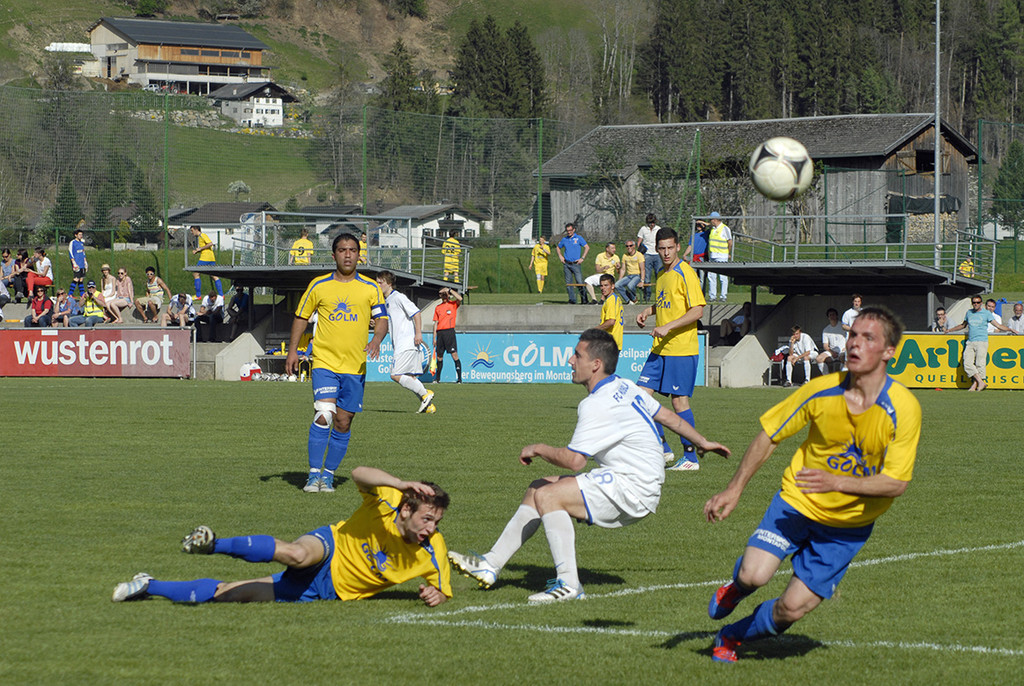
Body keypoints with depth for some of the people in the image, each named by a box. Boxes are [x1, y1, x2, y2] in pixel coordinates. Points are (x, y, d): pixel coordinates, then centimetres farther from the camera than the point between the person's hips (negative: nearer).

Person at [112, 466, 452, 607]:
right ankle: (215, 544, -29)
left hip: (329, 589, 3)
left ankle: (151, 586, 10)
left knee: (231, 593, -4)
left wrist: (436, 595, -19)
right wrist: (402, 484, -52)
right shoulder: (386, 503, -20)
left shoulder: (432, 552, -9)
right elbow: (359, 474, -38)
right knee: (296, 554, -46)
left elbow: (443, 589, 6)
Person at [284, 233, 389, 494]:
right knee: (323, 416, -18)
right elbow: (301, 317, 12)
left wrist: (376, 340, -15)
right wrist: (292, 350, 5)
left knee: (343, 424, 4)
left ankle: (328, 475, 16)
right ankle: (314, 474, -12)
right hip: (324, 362, -2)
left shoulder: (370, 288, 6)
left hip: (355, 366, 2)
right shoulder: (318, 286, 4)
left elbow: (382, 320, 6)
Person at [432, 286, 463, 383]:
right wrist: (434, 338, 11)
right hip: (440, 333, 5)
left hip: (449, 331, -5)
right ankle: (437, 378, 20)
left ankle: (459, 378, -12)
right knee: (439, 356, 9)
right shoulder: (438, 307, 16)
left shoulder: (453, 304, 4)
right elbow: (436, 323, 16)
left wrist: (449, 290, -11)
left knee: (454, 355, -11)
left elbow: (460, 299, -19)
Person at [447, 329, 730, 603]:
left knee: (547, 496, -21)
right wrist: (702, 442, 36)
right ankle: (491, 564, 13)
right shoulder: (625, 388, 9)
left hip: (632, 489, -11)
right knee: (538, 490, 10)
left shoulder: (596, 406, -21)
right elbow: (667, 416, 20)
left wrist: (537, 449, -8)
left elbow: (574, 460, -26)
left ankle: (568, 583, -19)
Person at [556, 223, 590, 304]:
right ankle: (572, 300, 7)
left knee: (580, 282, -9)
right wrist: (560, 256, 12)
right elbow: (558, 248, 27)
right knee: (568, 283, 2)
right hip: (566, 264, 4)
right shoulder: (564, 239, 12)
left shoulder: (578, 238, 1)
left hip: (576, 264, -4)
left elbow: (587, 247, 0)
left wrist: (582, 258, -6)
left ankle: (584, 300, -2)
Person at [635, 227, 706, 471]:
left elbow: (697, 310, -16)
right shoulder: (661, 275, 15)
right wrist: (648, 311, 11)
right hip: (659, 349, 8)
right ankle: (662, 450, 11)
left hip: (681, 349, -8)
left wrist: (668, 327, -22)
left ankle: (690, 458, 4)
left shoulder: (685, 273, -11)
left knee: (679, 400, -5)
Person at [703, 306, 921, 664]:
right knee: (754, 575, -21)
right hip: (797, 500, 1)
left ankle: (732, 635, 26)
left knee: (792, 608, -6)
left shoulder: (903, 408, -20)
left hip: (848, 525, 0)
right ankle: (735, 588, 19)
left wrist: (837, 482, -33)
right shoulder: (822, 390, -14)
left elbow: (896, 483, -21)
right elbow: (769, 435, -1)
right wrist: (734, 489, -4)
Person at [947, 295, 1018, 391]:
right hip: (970, 342, 4)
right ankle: (981, 382, -9)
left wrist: (1010, 329, -6)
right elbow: (963, 325, 34)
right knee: (967, 363, -10)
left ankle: (975, 384, -5)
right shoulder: (969, 313, 18)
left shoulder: (986, 313, 5)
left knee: (979, 364, -10)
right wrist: (950, 330, 35)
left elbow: (998, 325, 5)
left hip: (982, 342, -4)